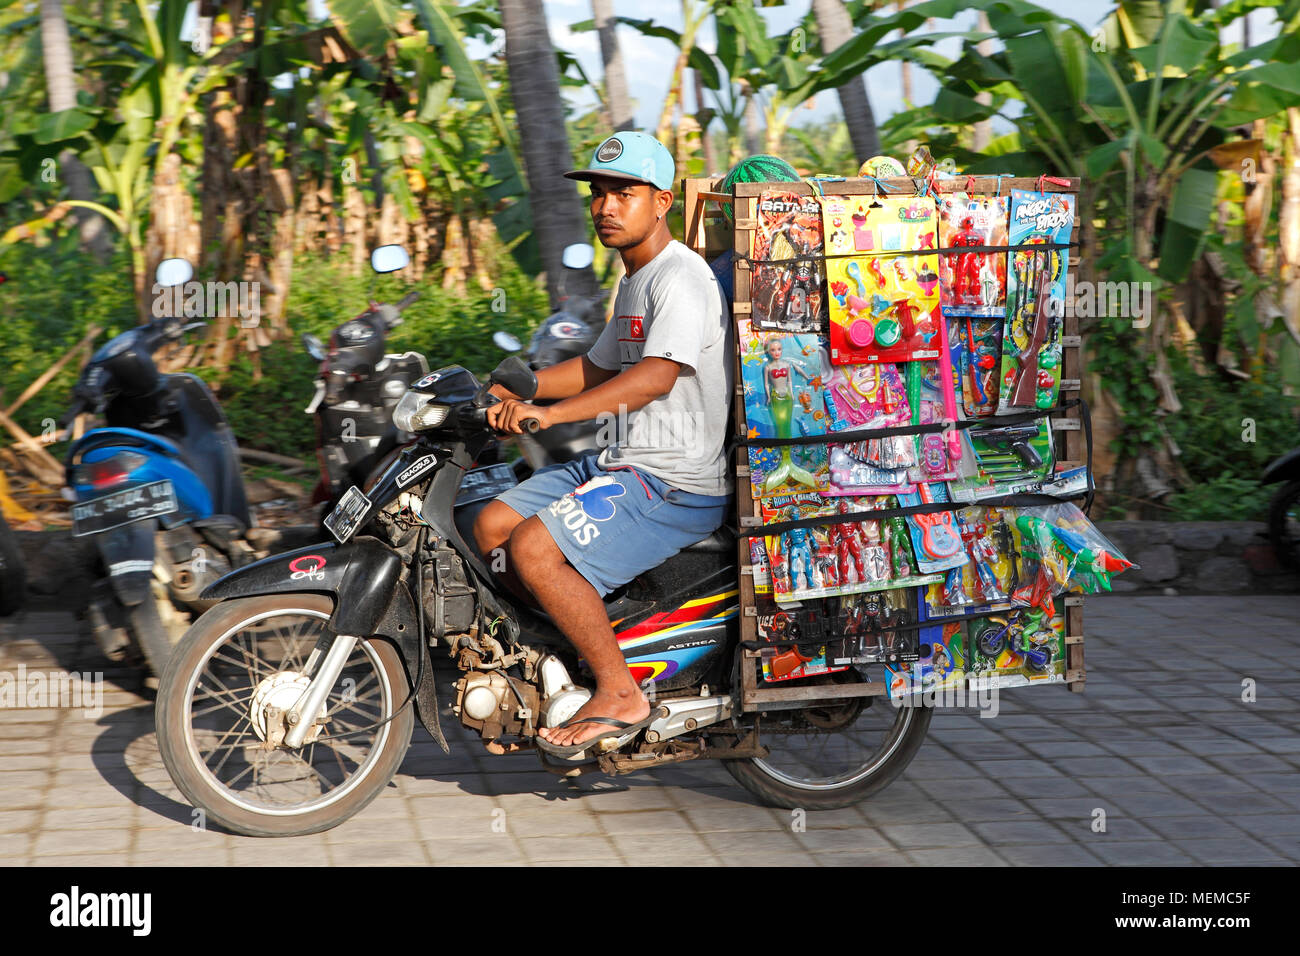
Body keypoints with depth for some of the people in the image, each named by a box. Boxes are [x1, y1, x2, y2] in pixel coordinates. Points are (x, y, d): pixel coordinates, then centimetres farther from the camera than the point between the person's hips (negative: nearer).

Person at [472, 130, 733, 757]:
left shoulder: (682, 277, -15)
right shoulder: (633, 280, 19)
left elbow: (656, 376, -28)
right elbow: (599, 368, 28)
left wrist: (551, 414, -35)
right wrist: (515, 389, 14)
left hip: (677, 484, -10)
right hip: (621, 465, 10)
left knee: (534, 547, -23)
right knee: (493, 525, 5)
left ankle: (620, 696, -13)